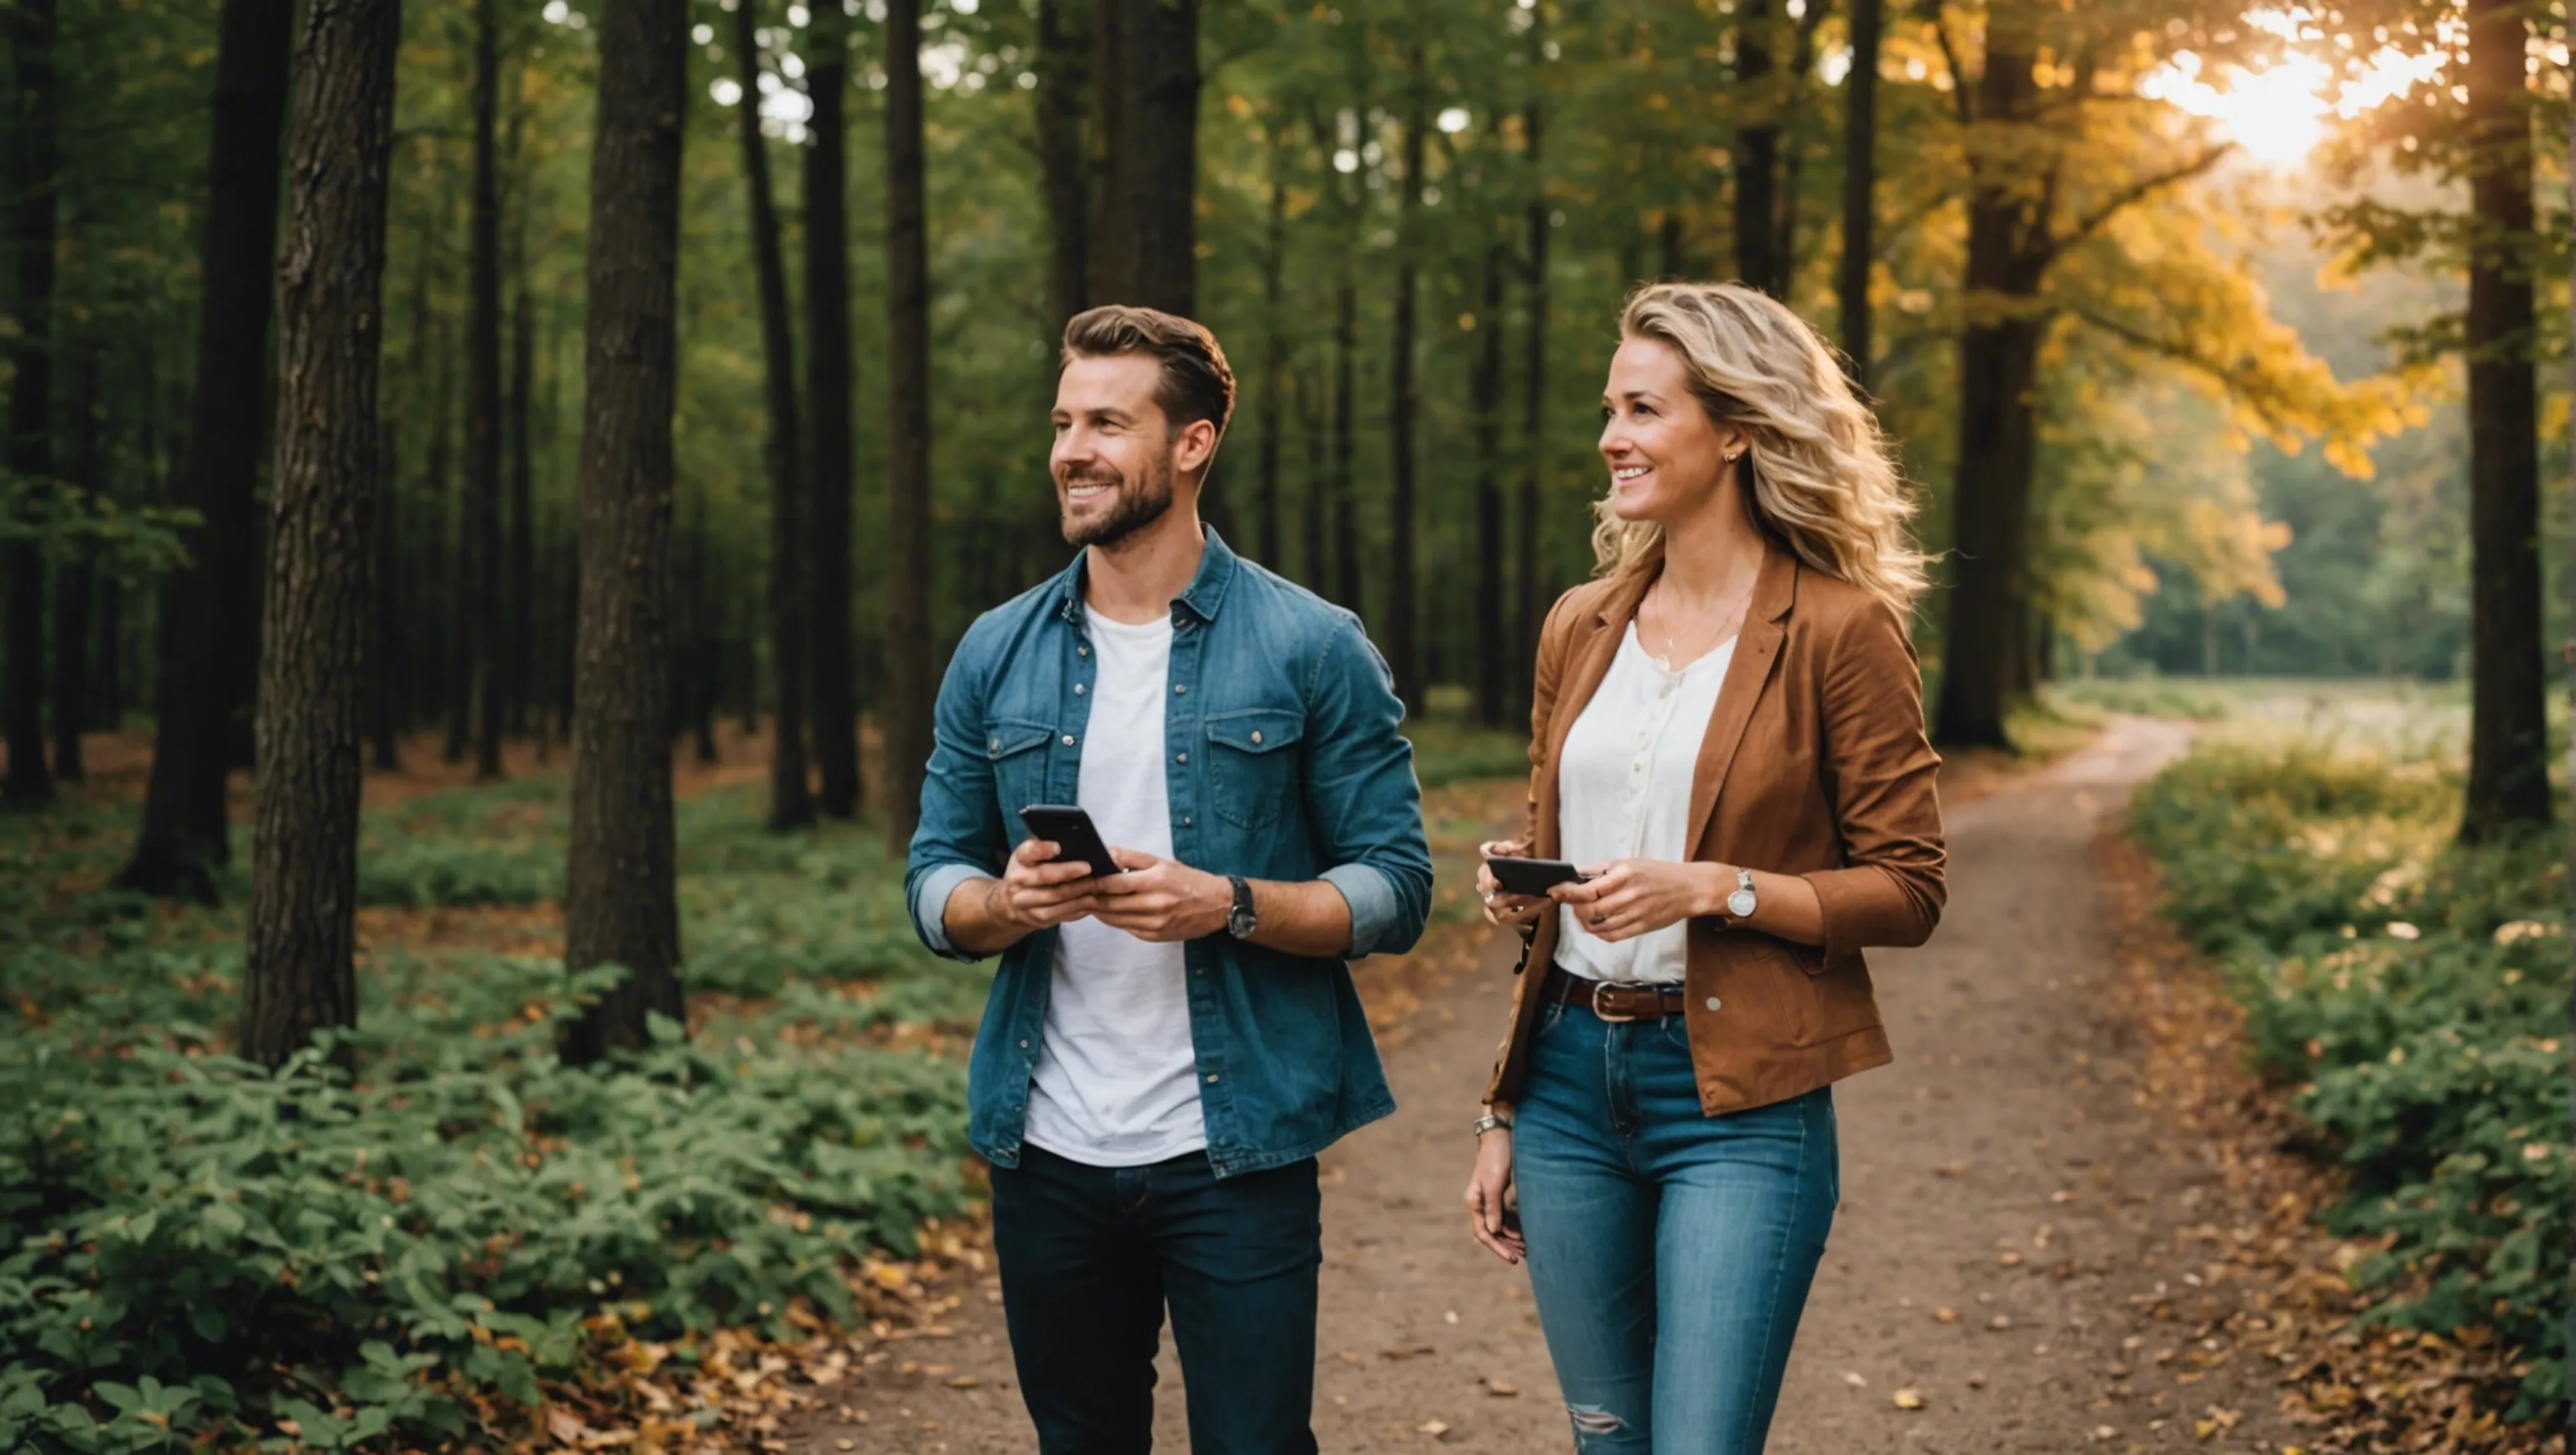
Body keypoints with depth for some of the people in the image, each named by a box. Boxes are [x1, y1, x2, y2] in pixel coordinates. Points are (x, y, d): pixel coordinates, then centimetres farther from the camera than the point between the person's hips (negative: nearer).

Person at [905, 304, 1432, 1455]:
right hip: (1046, 1155, 4)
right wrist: (1006, 902, -14)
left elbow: (1394, 890, -5)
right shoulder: (996, 655, 6)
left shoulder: (1312, 649, -5)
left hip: (1237, 1154, -3)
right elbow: (934, 885, 8)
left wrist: (1227, 905, -21)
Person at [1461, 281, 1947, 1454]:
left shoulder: (1838, 629, -7)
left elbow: (1907, 891, -6)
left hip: (1739, 1102, -6)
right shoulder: (1582, 626, 10)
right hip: (1571, 1078, 6)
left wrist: (1718, 890, -20)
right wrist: (1502, 1114, 14)